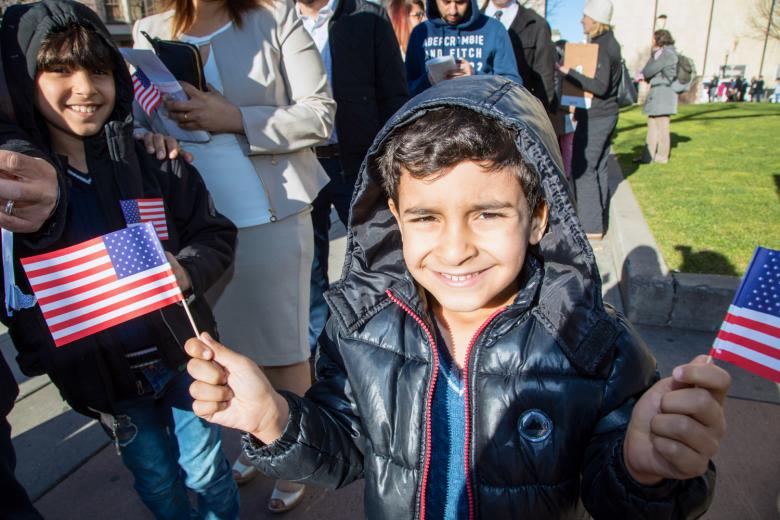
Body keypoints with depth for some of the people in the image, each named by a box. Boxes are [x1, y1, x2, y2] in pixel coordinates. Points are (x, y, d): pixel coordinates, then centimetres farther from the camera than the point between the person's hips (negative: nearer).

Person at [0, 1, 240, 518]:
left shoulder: (151, 157, -8)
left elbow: (217, 234, -3)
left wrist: (186, 271, -22)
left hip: (181, 352, 0)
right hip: (99, 375, 1)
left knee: (206, 470, 18)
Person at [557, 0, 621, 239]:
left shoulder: (600, 47, -16)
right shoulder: (610, 43, 13)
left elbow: (600, 87, -23)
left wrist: (568, 73, -22)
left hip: (595, 118, -10)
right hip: (607, 114, 10)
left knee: (583, 169, -4)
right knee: (598, 168, 14)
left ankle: (592, 226, 1)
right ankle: (599, 221, 23)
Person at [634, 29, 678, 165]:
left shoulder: (668, 53, -10)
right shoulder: (658, 53, 20)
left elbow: (652, 68, -12)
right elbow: (650, 69, 15)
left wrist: (641, 75, 7)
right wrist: (643, 76, -5)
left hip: (664, 92, -10)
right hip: (656, 93, 10)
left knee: (662, 126, -5)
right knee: (652, 125, 10)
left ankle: (662, 156, 1)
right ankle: (648, 155, 14)